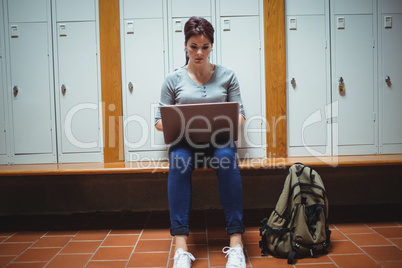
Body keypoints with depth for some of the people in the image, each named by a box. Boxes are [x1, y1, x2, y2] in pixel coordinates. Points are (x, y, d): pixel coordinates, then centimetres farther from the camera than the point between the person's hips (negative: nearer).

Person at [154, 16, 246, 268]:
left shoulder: (227, 75, 10)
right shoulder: (174, 79, 9)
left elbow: (240, 113, 8)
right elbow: (159, 120, 8)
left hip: (219, 140, 0)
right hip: (184, 141, 0)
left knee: (227, 158, -36)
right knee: (179, 160, -36)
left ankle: (236, 243, -33)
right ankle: (181, 248, -37)